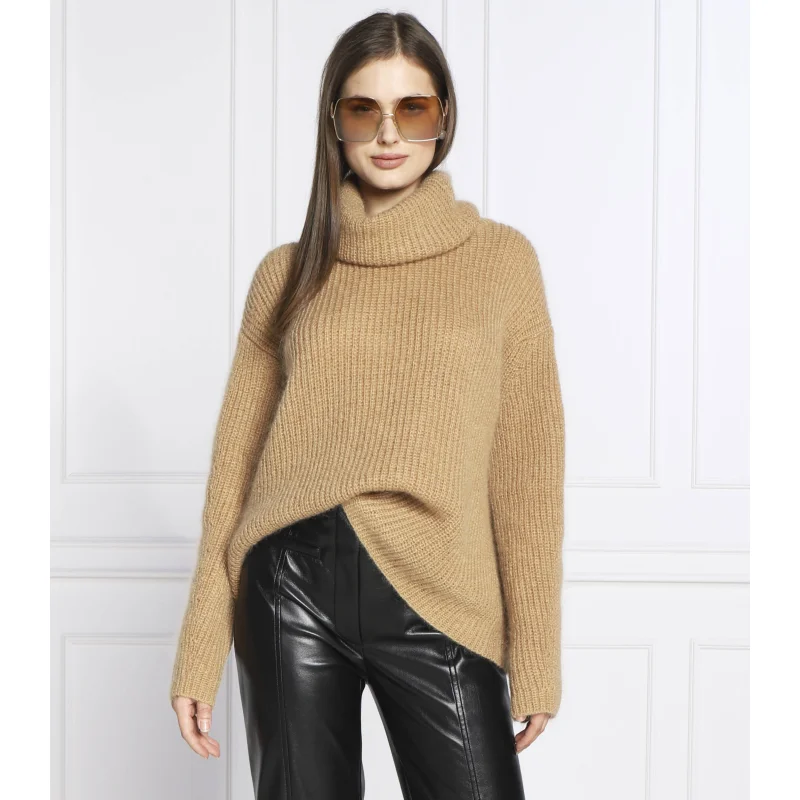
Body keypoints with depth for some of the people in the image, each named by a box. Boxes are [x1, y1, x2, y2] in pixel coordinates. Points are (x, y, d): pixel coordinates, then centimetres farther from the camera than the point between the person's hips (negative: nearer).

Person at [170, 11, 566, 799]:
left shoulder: (501, 259, 4)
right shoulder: (288, 271, 8)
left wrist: (535, 658, -1)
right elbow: (236, 462, 9)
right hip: (291, 588, 2)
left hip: (433, 596, -1)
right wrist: (199, 657, 6)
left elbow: (526, 464, 3)